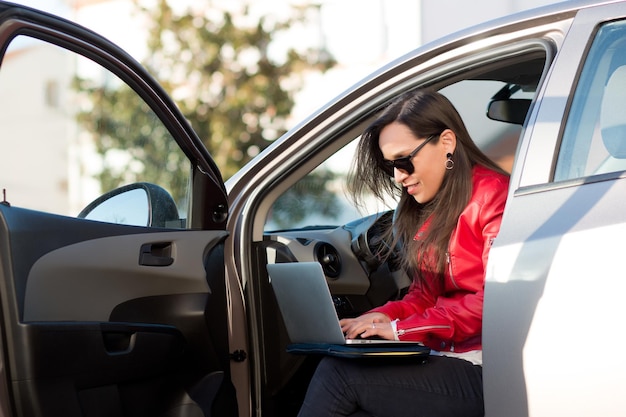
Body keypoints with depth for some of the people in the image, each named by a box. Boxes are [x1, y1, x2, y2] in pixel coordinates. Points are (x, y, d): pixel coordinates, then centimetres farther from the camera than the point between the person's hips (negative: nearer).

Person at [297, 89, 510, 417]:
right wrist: (383, 317, 0)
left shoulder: (493, 194, -7)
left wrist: (403, 328, -15)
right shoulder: (428, 210, 20)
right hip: (441, 358, 7)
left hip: (481, 368, -7)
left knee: (338, 372, -21)